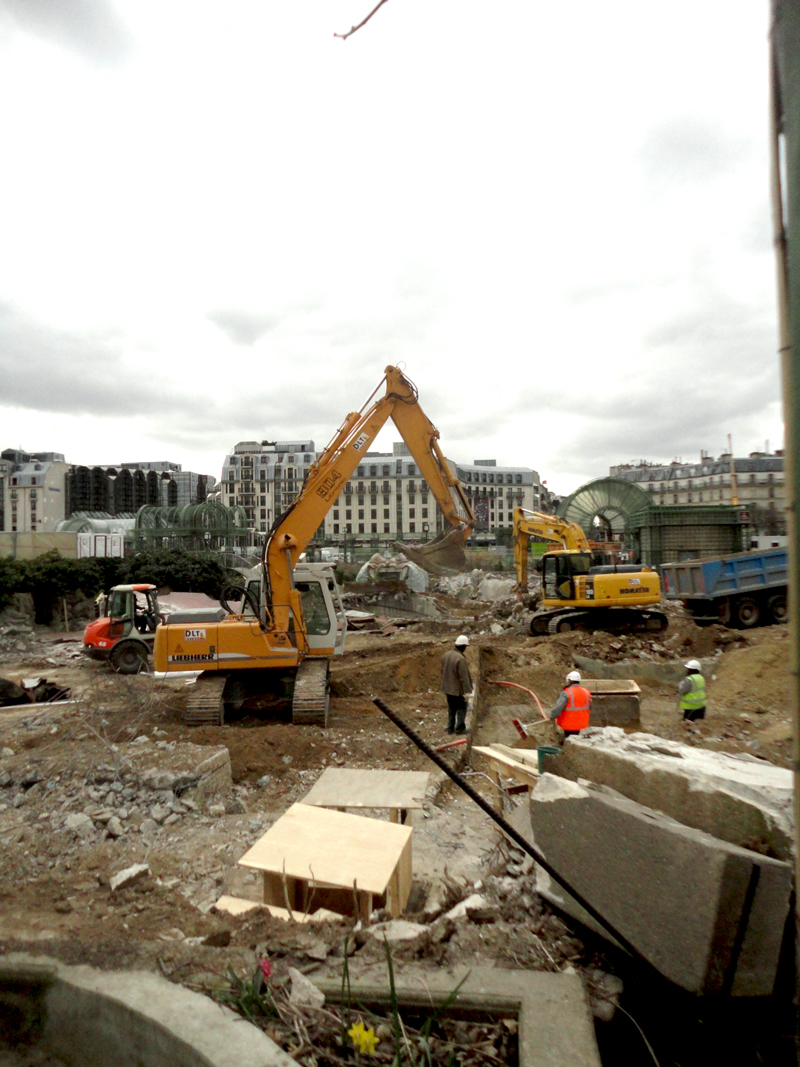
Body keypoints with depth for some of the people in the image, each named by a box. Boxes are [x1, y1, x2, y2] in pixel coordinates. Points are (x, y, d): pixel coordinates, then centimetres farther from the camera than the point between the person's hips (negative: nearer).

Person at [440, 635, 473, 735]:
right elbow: (464, 677, -22)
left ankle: (450, 728, 23)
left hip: (448, 688, 8)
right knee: (462, 708, 9)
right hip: (458, 689, -7)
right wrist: (467, 690, -16)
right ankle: (460, 728, 12)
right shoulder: (460, 658, -24)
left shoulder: (446, 655, 2)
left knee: (451, 708, 18)